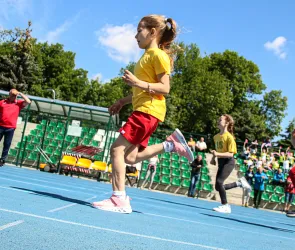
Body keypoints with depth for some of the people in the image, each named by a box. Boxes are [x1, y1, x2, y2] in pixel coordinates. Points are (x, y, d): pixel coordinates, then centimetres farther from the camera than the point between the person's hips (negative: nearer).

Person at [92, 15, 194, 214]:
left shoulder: (158, 55, -8)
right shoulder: (147, 56, 21)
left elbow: (164, 88, -15)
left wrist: (139, 83, -27)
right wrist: (124, 101, 24)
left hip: (148, 111, -10)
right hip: (143, 110, 10)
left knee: (118, 149, -15)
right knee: (131, 157, 7)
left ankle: (119, 200, -13)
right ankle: (171, 144, 12)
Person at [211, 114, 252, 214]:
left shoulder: (229, 137, -15)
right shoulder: (216, 137, 7)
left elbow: (230, 154, -21)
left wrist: (217, 154, -32)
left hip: (228, 162, -8)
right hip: (220, 162, 8)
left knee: (219, 182, -23)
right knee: (218, 187, 4)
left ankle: (225, 206, -9)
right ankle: (240, 183, 23)